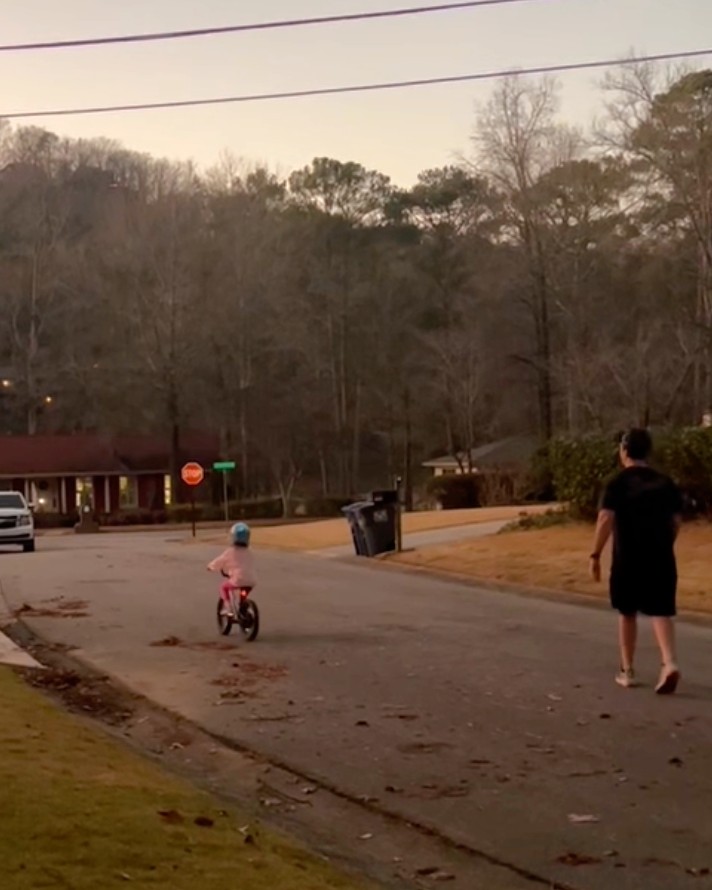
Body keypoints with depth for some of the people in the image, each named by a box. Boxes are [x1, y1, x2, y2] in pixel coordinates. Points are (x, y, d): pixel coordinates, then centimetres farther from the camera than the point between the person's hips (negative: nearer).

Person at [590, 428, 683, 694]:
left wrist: (596, 555, -10)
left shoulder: (618, 484, -6)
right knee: (661, 612, 3)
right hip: (660, 558, 2)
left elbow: (606, 519, -15)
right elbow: (676, 521, 8)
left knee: (627, 613, 12)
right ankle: (670, 663, -19)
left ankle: (627, 671, 18)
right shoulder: (665, 483, 6)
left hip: (628, 559, -2)